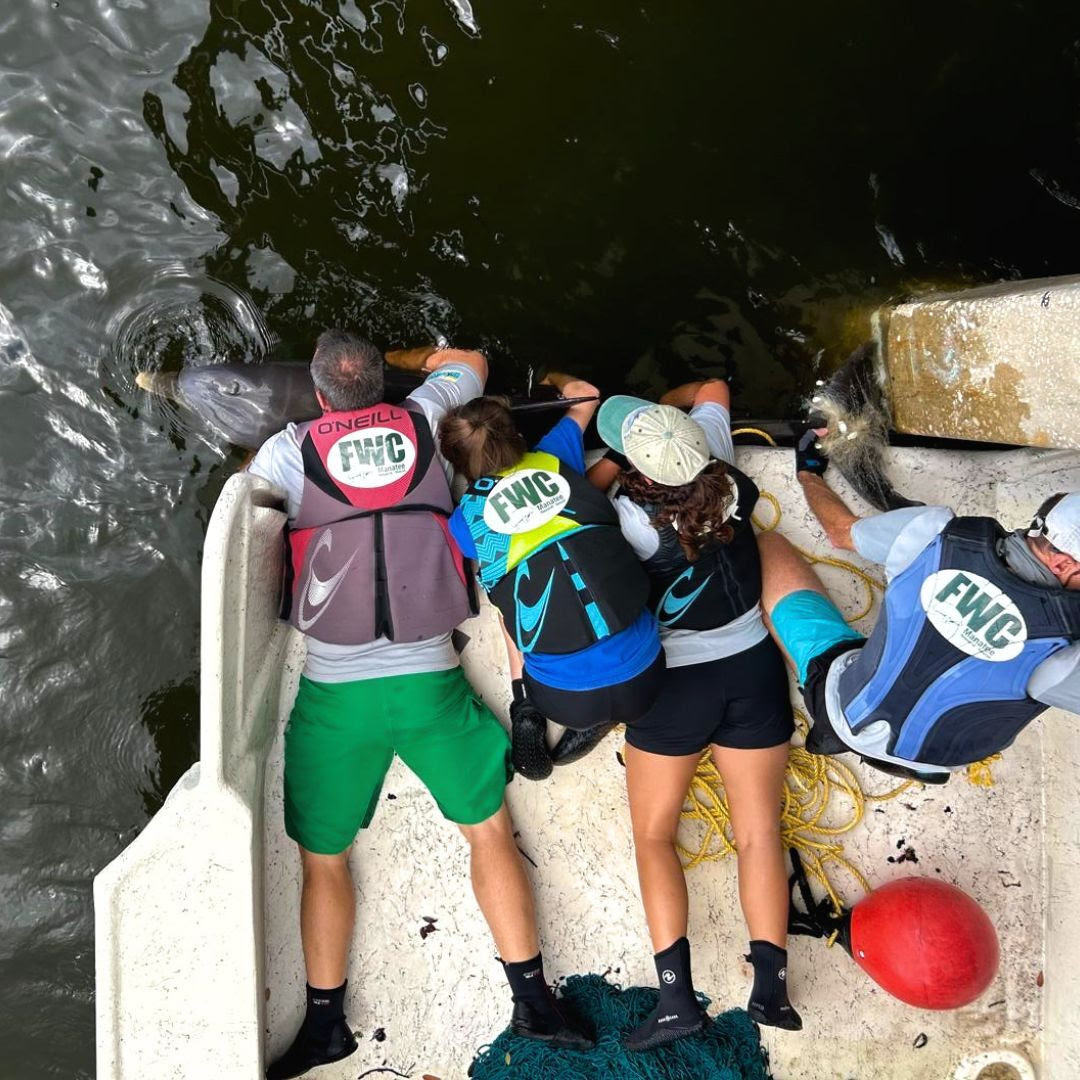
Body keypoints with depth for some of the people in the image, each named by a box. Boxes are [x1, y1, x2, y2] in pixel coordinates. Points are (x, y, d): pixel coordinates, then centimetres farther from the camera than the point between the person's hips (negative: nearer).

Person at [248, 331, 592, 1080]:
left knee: (324, 860, 17)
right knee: (490, 831, 16)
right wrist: (426, 359, 42)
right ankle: (532, 998, 21)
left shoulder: (288, 450, -3)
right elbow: (472, 365, 23)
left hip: (336, 690, -1)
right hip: (430, 680, 1)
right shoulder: (423, 421, 3)